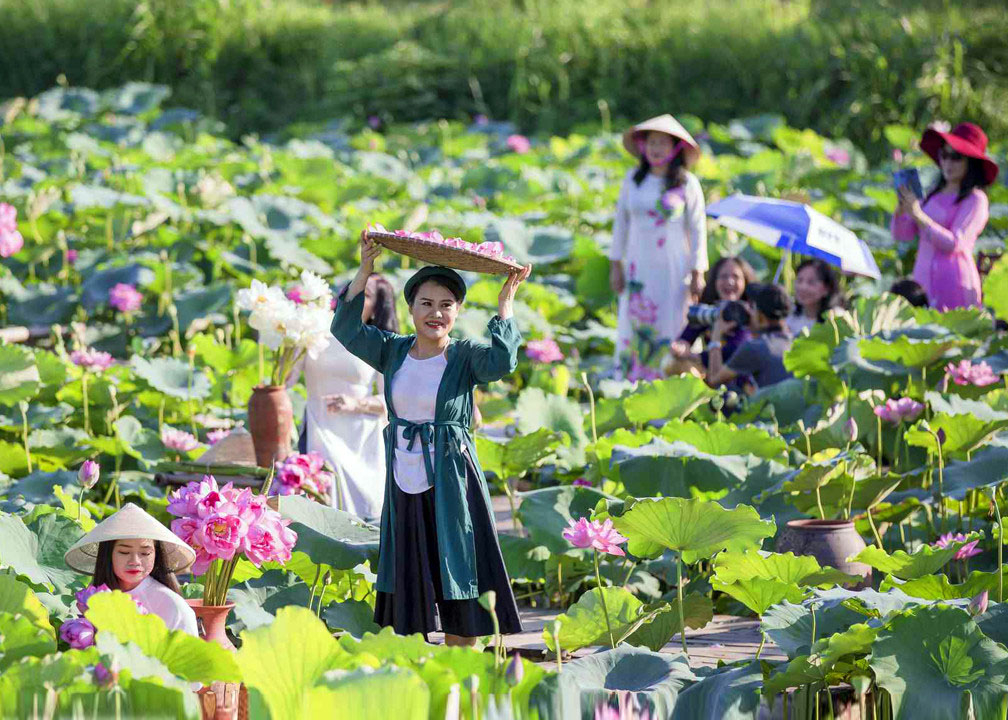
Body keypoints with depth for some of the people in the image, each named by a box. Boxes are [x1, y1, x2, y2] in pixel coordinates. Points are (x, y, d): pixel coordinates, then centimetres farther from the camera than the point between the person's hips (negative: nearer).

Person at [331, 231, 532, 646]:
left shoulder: (465, 357, -4)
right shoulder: (393, 352, 7)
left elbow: (501, 360, -24)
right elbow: (347, 330, -3)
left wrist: (506, 299, -20)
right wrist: (366, 269, -9)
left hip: (450, 484, -4)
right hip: (403, 484, 4)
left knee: (455, 587, 0)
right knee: (407, 590, 10)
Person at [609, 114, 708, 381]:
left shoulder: (687, 183, -2)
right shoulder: (633, 179, 6)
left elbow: (698, 229, 0)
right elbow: (621, 222, 12)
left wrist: (697, 274, -4)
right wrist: (615, 265, 9)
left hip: (673, 268, -3)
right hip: (639, 266, 3)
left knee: (671, 327, -4)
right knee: (634, 327, 0)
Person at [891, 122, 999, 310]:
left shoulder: (975, 200, -2)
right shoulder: (934, 197, 18)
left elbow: (955, 243, -14)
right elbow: (902, 235, 13)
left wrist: (918, 215, -19)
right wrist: (902, 208, -7)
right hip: (923, 280, 6)